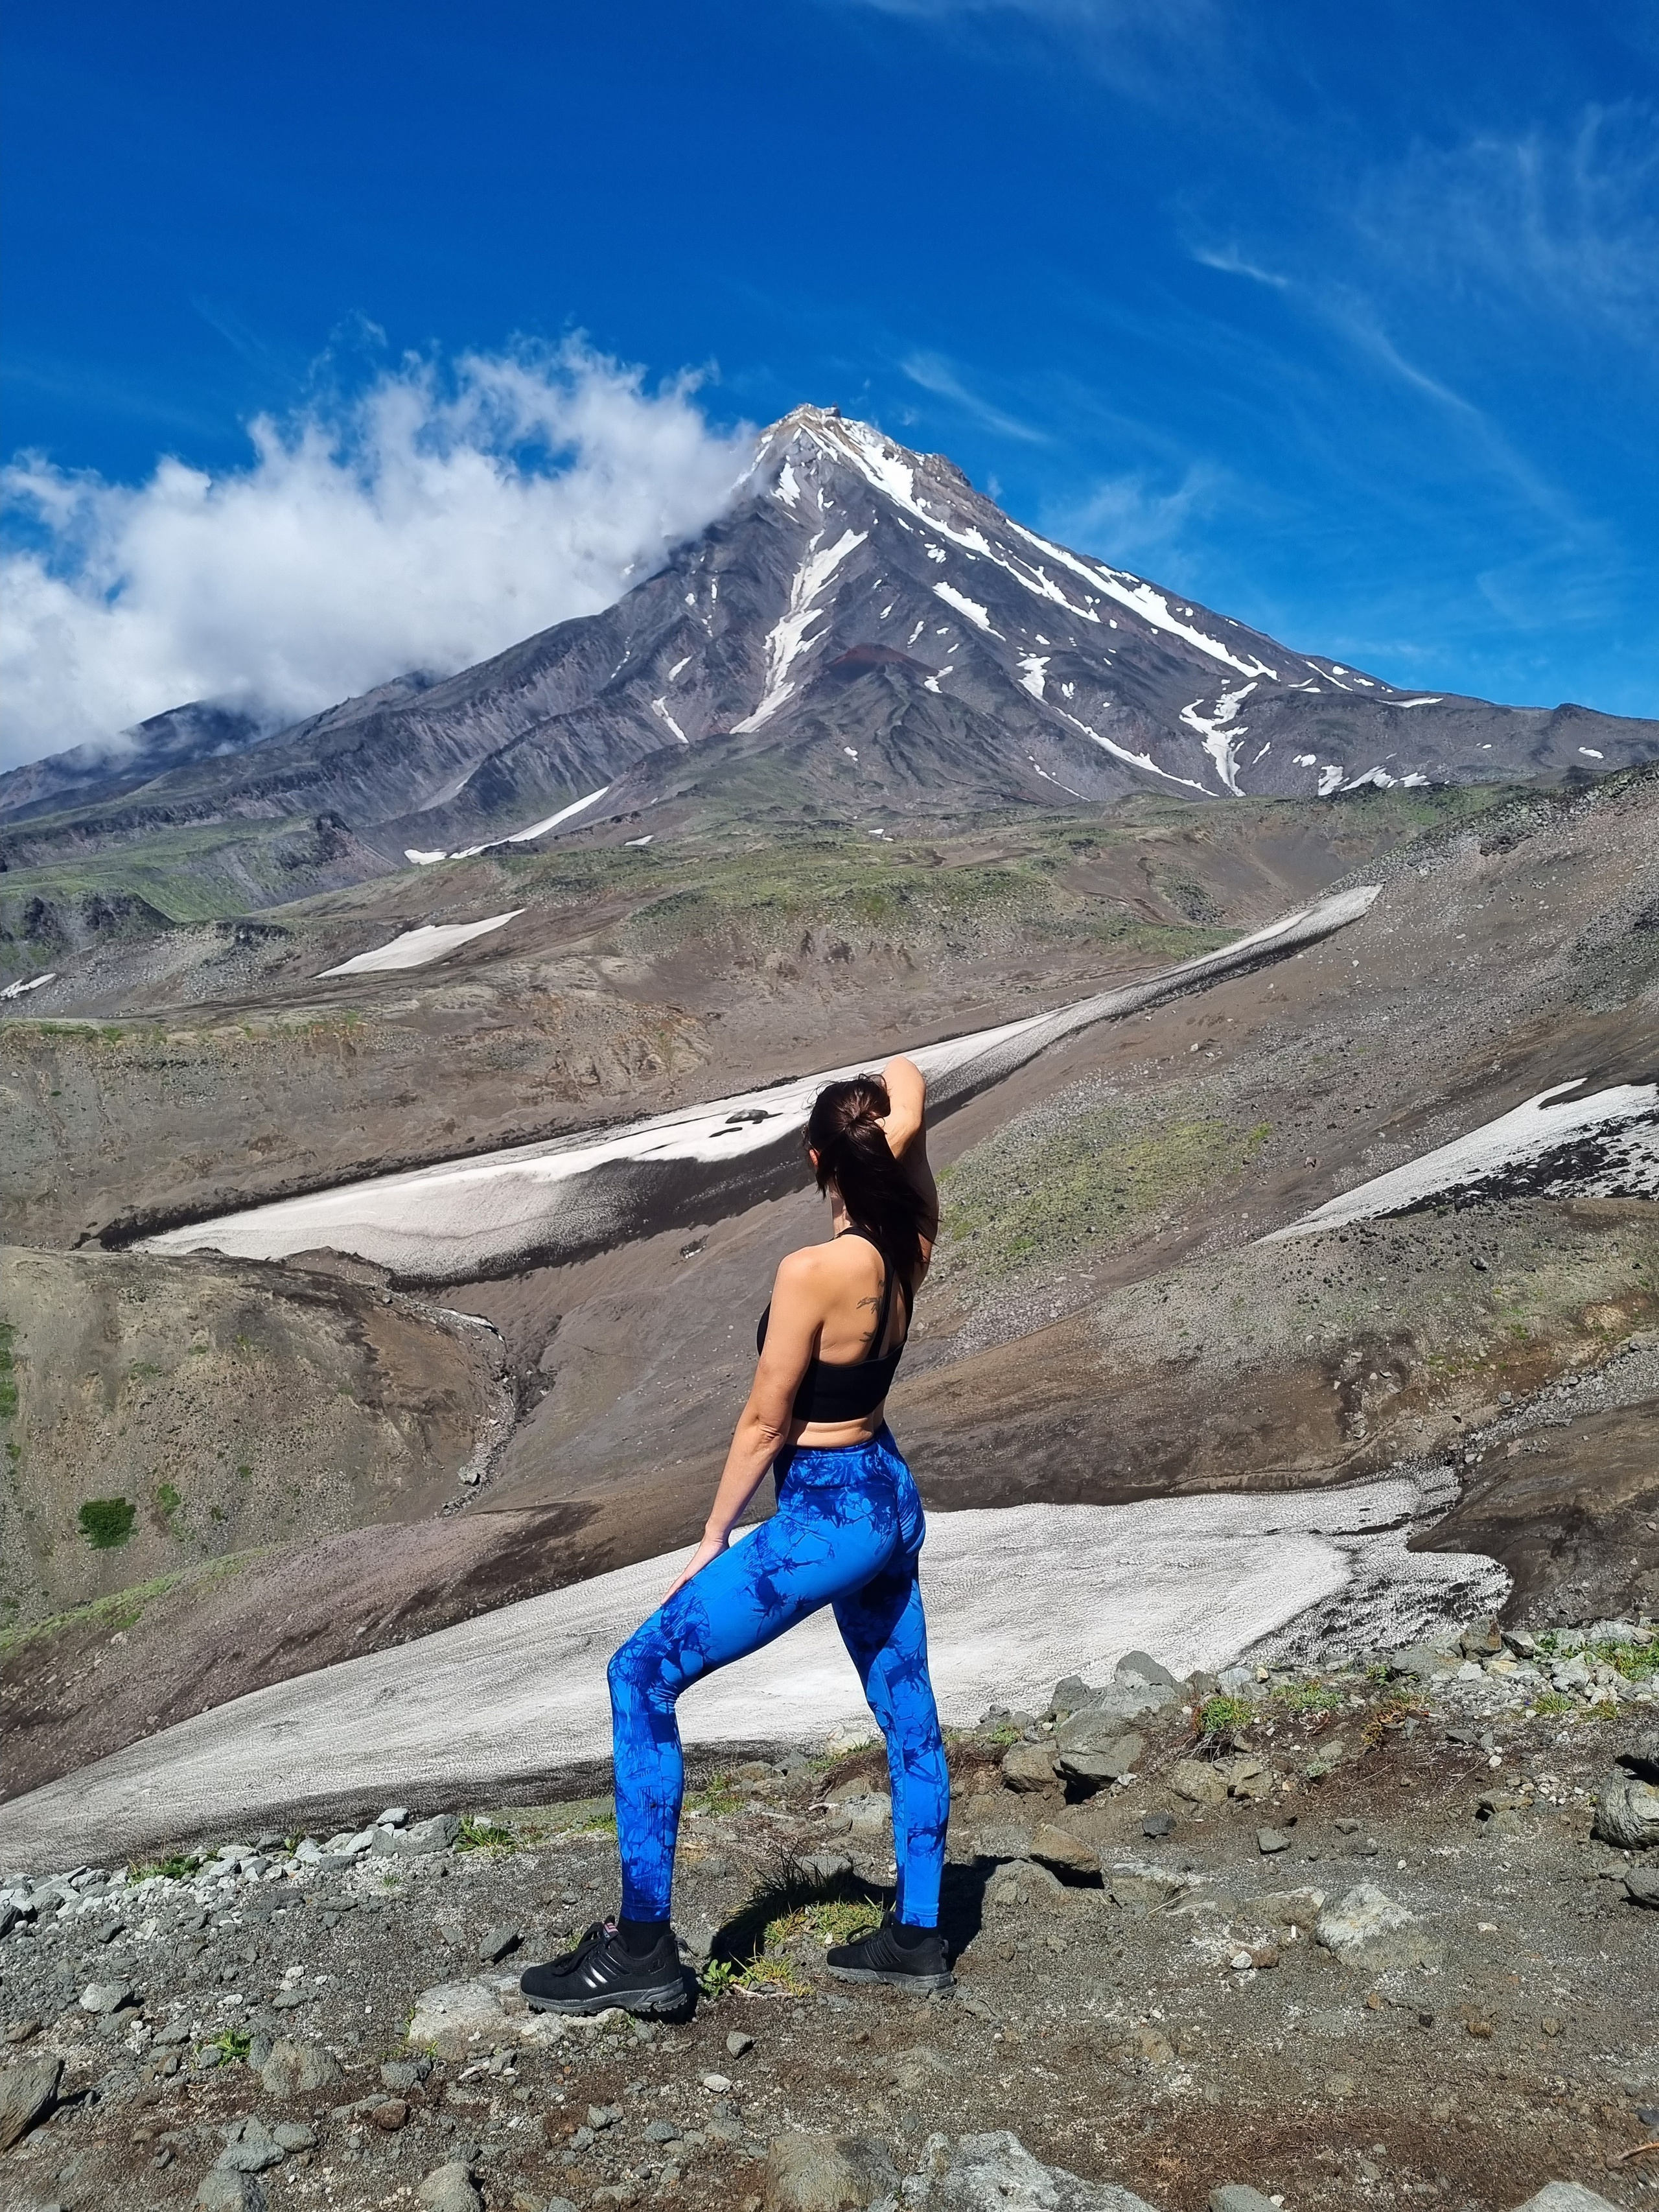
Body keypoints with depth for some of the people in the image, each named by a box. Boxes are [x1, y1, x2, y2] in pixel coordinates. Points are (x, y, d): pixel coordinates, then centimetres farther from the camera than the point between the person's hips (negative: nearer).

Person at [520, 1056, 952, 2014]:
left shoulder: (814, 1271, -25)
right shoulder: (910, 1241, -5)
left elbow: (765, 1422, -16)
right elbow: (909, 1084, 8)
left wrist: (714, 1538, -5)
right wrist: (899, 1107, -14)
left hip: (827, 1521, -9)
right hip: (891, 1501, 9)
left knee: (643, 1676, -1)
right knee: (908, 1711, 18)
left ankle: (642, 1946, 3)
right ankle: (917, 1937, 32)